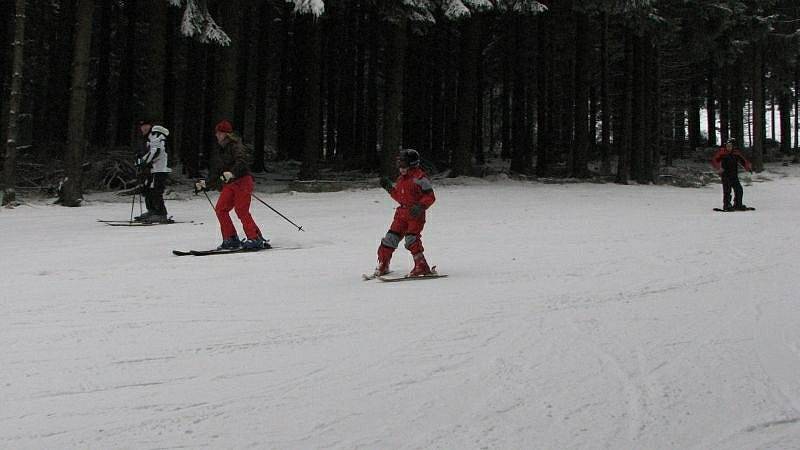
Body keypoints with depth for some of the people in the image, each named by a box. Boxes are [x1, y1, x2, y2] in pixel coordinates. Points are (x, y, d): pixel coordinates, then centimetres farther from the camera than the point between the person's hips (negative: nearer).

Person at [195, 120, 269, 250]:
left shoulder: (236, 146, -4)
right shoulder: (223, 150, 24)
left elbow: (242, 161, -24)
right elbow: (218, 172, 30)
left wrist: (232, 173, -40)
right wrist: (206, 184, 27)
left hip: (242, 181, -9)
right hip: (229, 184, 9)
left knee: (241, 210, -15)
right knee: (220, 209, -3)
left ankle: (255, 239, -12)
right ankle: (231, 239, 1)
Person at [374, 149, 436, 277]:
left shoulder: (419, 177, -10)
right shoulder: (401, 179, 17)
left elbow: (430, 196, -13)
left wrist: (420, 206, -27)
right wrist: (389, 188, 18)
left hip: (416, 214, -8)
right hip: (402, 213, 8)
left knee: (411, 239, -19)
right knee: (391, 238, 5)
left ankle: (422, 267, -10)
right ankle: (383, 266, 16)